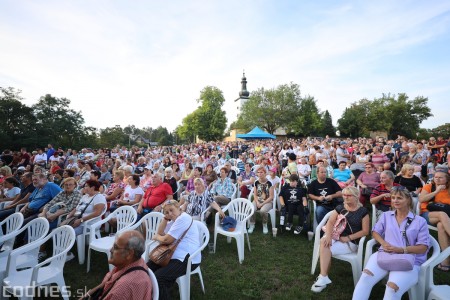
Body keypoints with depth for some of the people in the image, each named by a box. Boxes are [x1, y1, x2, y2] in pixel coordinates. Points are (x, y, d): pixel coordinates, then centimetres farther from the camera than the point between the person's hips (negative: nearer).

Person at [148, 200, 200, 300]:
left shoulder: (183, 218, -16)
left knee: (157, 277, -24)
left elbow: (167, 240, -17)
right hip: (173, 255, 10)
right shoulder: (174, 220, 18)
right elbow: (160, 233, 11)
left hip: (187, 259, -10)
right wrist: (165, 218, 3)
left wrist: (156, 237, 3)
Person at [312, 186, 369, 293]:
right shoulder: (340, 207, 8)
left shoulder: (363, 211, -3)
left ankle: (323, 277, -10)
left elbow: (365, 231, -7)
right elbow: (330, 222, 0)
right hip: (336, 236, 4)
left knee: (326, 249, -25)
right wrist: (328, 236, -18)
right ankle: (323, 278, -22)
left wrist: (348, 238, -15)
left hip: (351, 242, -4)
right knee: (324, 241, -29)